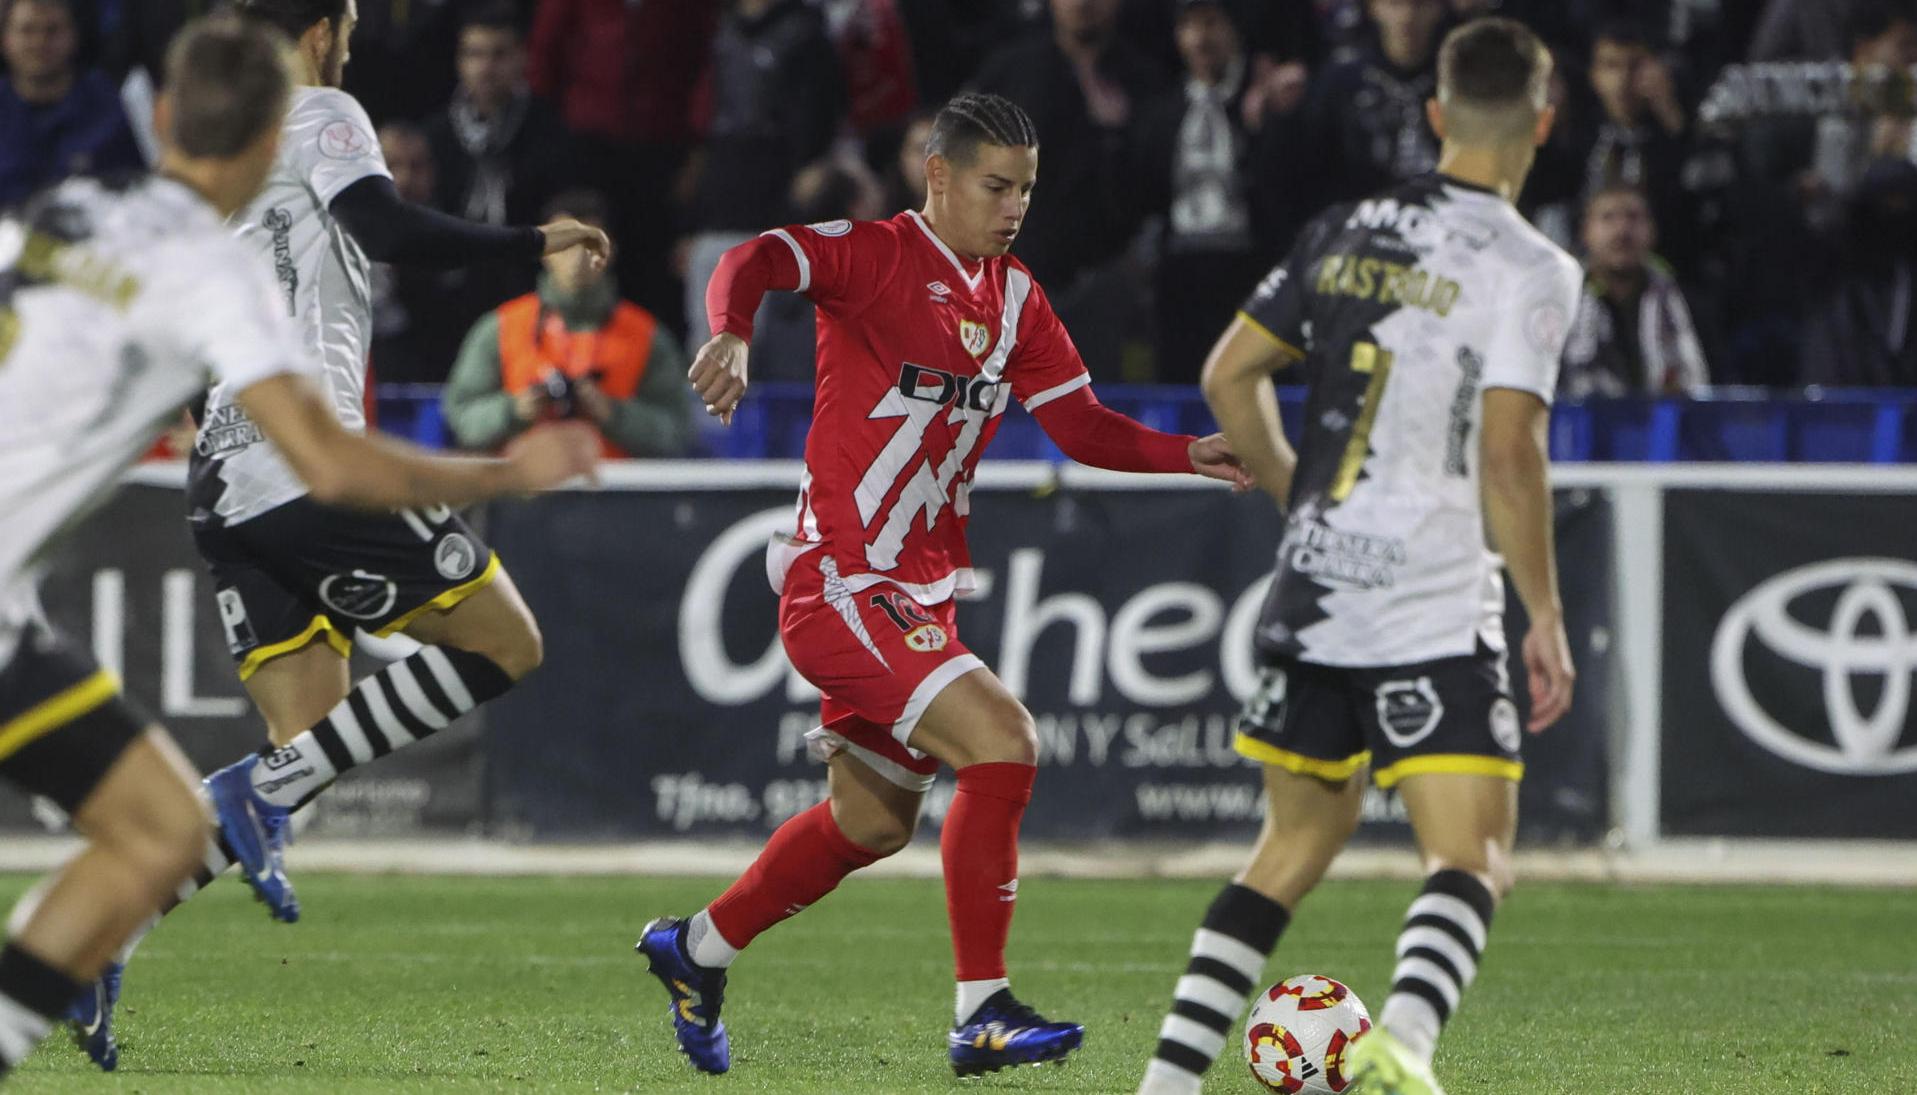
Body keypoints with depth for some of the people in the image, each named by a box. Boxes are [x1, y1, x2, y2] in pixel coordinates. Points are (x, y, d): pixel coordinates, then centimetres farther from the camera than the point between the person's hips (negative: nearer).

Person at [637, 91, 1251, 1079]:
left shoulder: (1014, 298, 12)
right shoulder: (876, 256, -10)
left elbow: (1081, 425, 12)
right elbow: (756, 262, -26)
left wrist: (1190, 457, -4)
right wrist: (732, 331, -48)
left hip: (921, 590, 9)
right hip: (842, 581, -9)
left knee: (871, 821, 19)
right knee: (1002, 744, -21)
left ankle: (696, 952, 39)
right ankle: (982, 1015, -17)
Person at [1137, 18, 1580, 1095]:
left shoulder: (1345, 233, 10)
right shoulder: (1528, 268, -8)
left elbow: (1229, 375, 14)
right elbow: (1506, 452, -15)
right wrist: (1548, 618, -8)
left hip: (1310, 592, 6)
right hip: (1436, 604, -6)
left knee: (1301, 839, 19)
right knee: (1474, 857, -7)